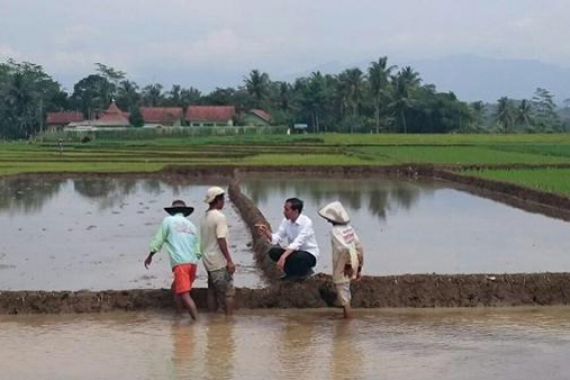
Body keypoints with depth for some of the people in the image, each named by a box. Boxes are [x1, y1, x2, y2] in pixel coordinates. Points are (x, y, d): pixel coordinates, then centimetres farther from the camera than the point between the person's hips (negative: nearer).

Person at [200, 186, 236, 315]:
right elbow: (221, 241, -21)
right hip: (220, 262, -8)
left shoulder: (205, 217, 10)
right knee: (228, 292, -2)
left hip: (209, 261, 9)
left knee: (213, 292, 13)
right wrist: (229, 261, -19)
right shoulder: (219, 217, -17)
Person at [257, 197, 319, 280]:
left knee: (295, 257, -38)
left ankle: (305, 271, -3)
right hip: (293, 252, 6)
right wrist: (267, 233, -26)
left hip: (309, 254, -6)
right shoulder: (286, 221, -2)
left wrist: (283, 256, -44)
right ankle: (292, 273, 4)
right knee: (273, 252, -16)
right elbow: (276, 238, -5)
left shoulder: (306, 222, -22)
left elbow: (297, 243, -33)